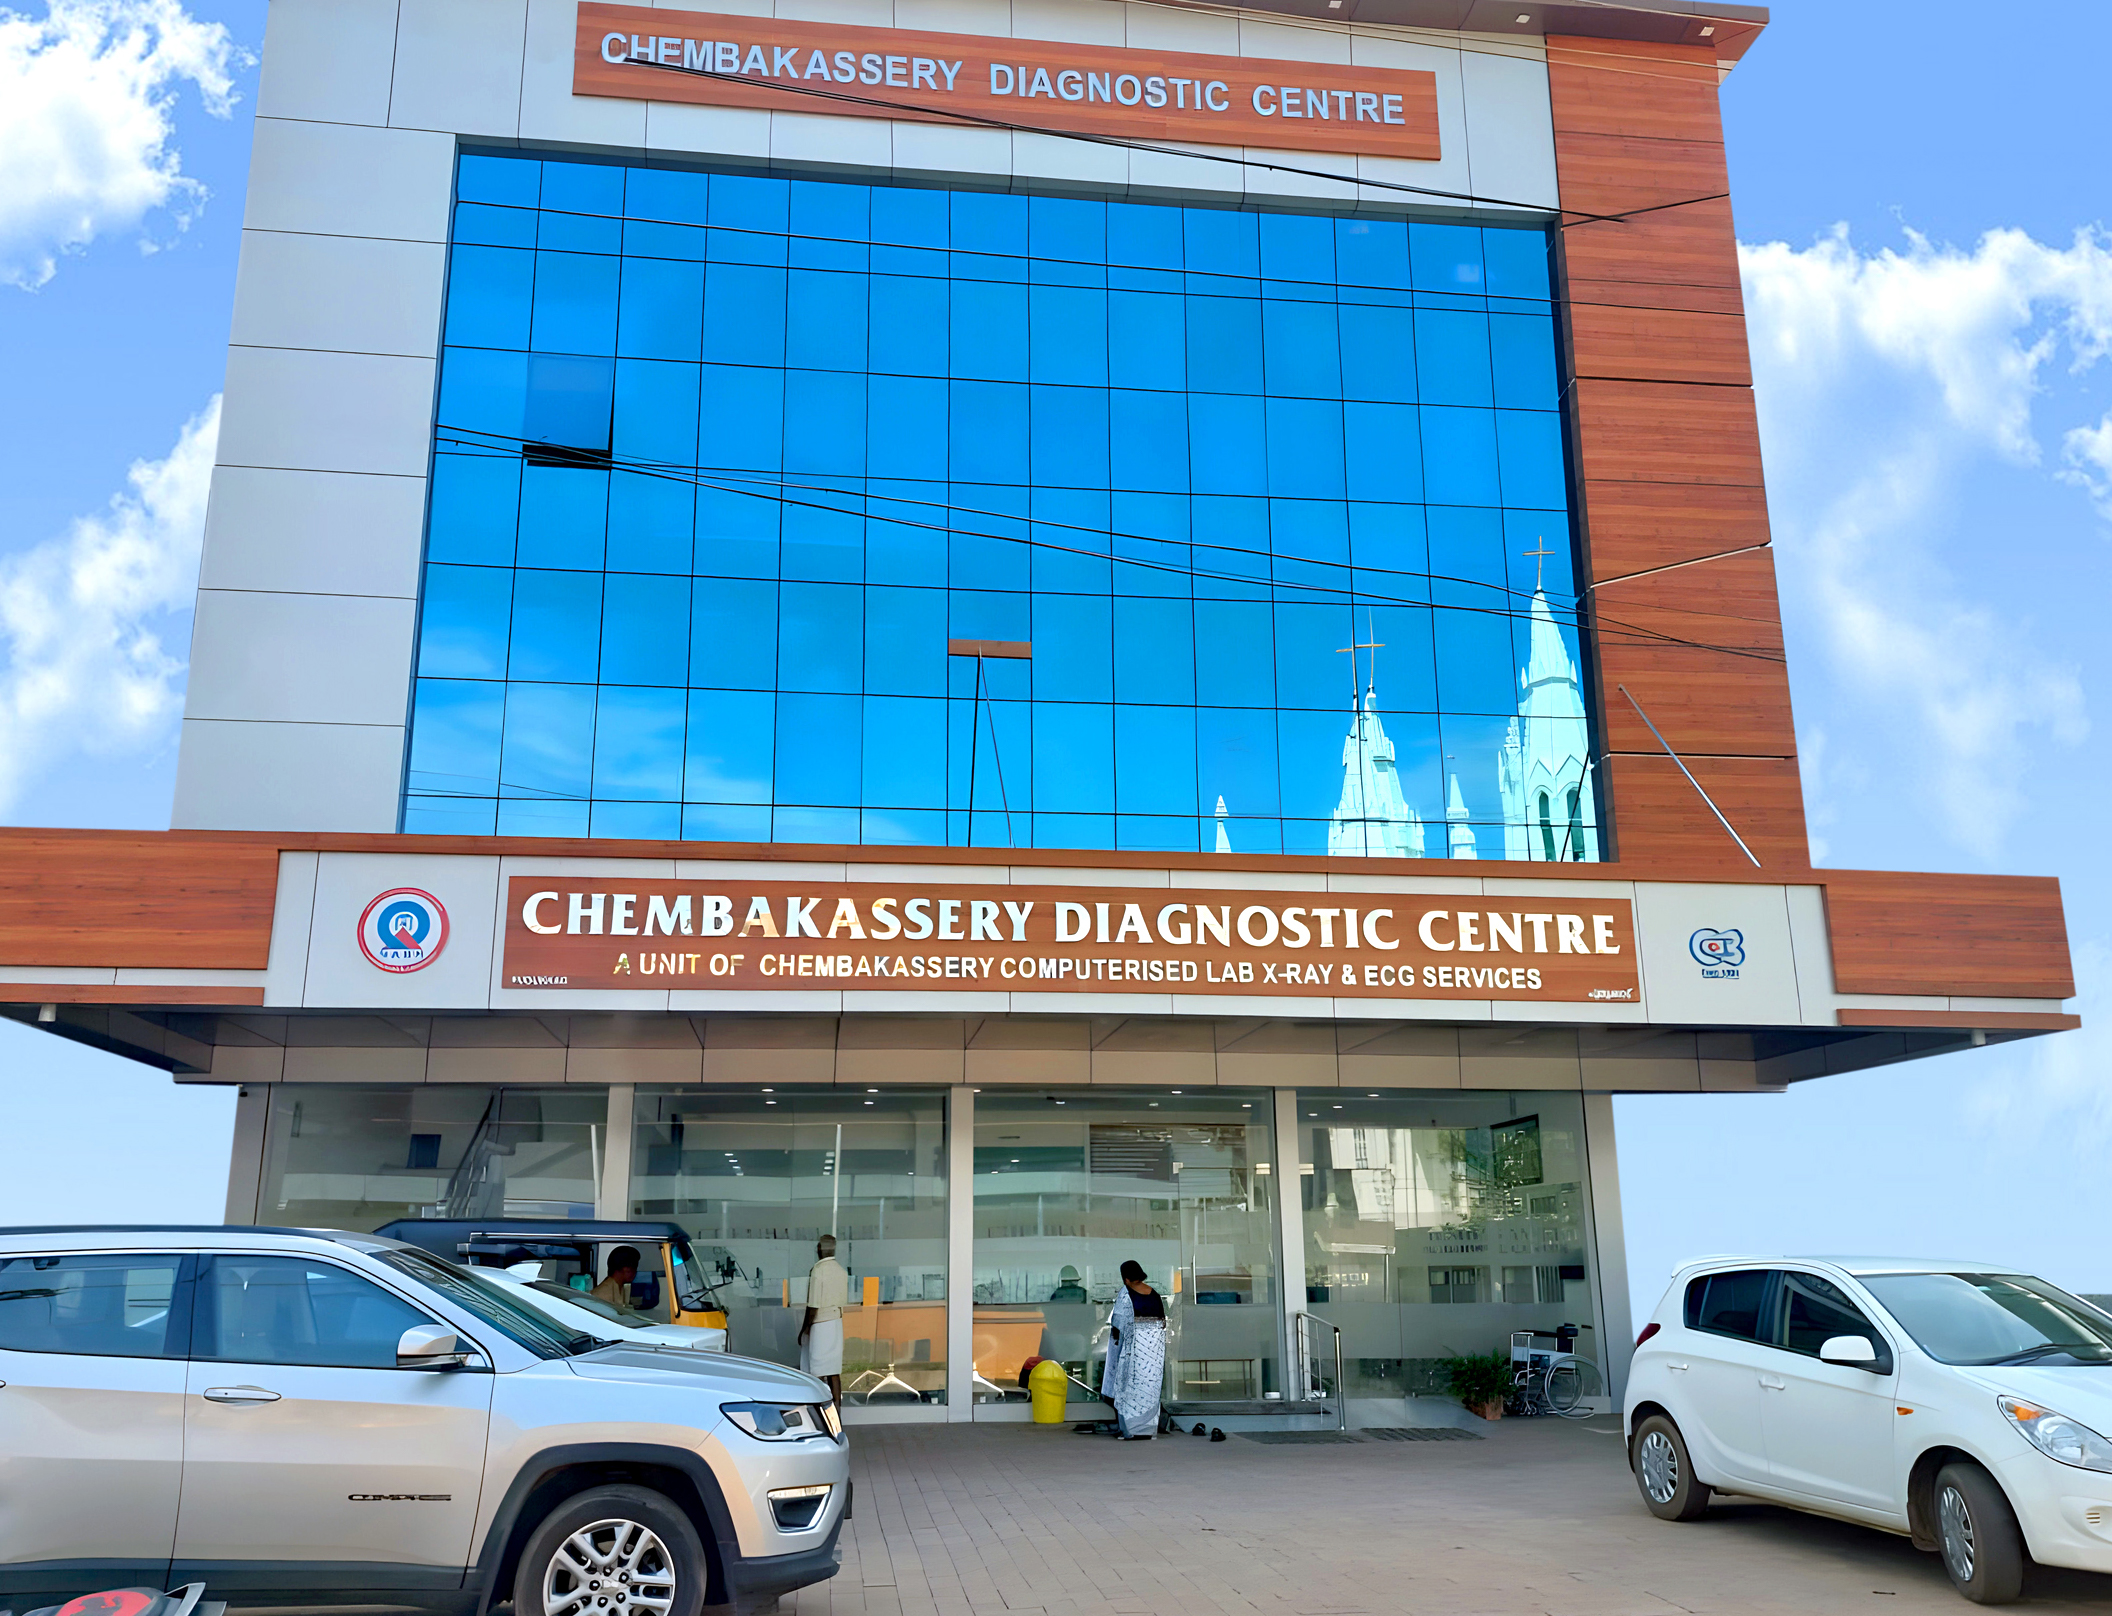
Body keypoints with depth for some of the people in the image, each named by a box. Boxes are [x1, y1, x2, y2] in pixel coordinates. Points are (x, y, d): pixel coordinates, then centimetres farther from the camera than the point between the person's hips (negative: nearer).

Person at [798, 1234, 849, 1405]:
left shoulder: (817, 1271, -16)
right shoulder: (842, 1271, 7)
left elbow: (813, 1306, -16)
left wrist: (805, 1328, -8)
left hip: (820, 1325, -7)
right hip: (837, 1322, 7)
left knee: (817, 1372, -1)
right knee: (834, 1371, 10)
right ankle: (837, 1406, 11)